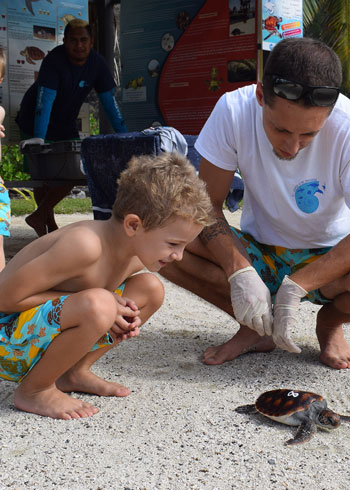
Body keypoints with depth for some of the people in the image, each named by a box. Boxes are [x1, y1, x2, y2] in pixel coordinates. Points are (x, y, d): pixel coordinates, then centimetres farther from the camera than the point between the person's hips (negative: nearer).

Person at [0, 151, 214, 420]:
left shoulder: (136, 258, -4)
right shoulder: (86, 244, -31)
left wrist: (124, 315, -8)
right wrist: (98, 302, -24)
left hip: (47, 324, 8)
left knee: (150, 288, 2)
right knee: (97, 305, -36)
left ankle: (75, 373, 9)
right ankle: (33, 390, -10)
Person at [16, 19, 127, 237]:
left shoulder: (97, 64, -10)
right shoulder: (54, 60, -25)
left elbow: (110, 101, -8)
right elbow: (44, 100, -33)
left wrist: (123, 135, -14)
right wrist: (39, 138, -42)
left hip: (65, 124, 5)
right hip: (34, 122, -5)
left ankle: (38, 216, 14)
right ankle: (50, 224, 11)